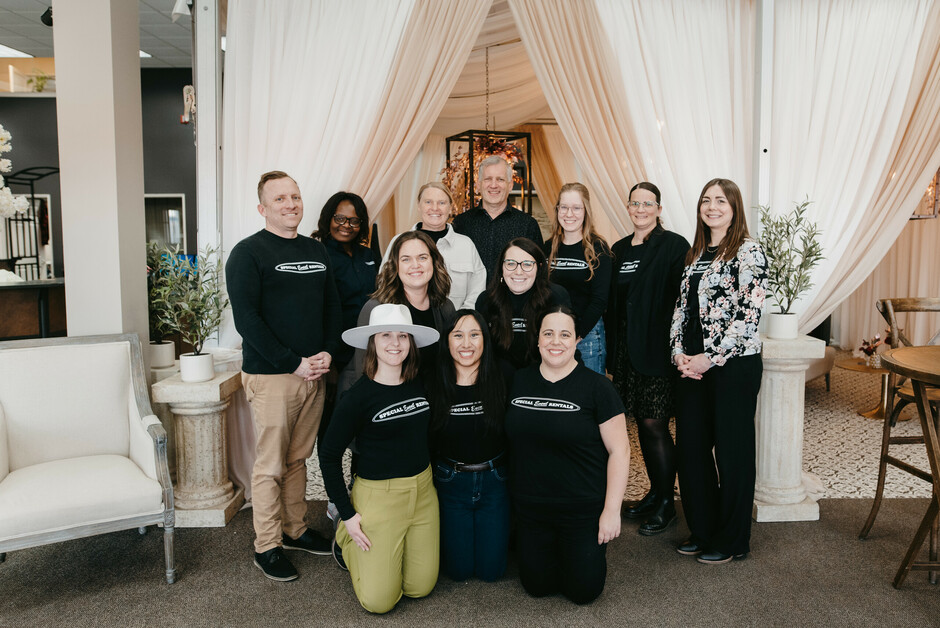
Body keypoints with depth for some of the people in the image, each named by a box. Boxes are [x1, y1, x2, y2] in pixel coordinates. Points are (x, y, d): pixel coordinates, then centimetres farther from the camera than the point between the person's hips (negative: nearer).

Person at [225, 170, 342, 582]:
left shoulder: (316, 251, 13)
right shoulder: (248, 253, -6)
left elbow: (332, 307, 17)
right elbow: (246, 319, -13)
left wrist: (327, 352, -1)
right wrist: (294, 363, -15)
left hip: (313, 374, 6)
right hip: (270, 377, -5)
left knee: (298, 458, 15)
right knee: (270, 466, 1)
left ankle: (295, 530, 30)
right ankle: (267, 547, 14)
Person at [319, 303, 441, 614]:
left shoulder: (419, 385, 0)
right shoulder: (358, 396, -16)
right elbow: (329, 457, -10)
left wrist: (428, 480, 11)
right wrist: (347, 515, -9)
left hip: (423, 492, 5)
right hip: (378, 495, -5)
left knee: (420, 587, 10)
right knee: (379, 600, 1)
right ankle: (346, 538, 25)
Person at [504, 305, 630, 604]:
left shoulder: (596, 386, -11)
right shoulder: (519, 381, 1)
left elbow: (619, 449, -10)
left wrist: (611, 510, -12)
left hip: (583, 509, -3)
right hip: (530, 508, 4)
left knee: (583, 590, 4)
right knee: (537, 586, 10)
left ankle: (591, 549, 34)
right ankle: (554, 549, 38)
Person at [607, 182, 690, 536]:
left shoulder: (674, 246, -6)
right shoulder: (620, 250, 13)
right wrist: (612, 349, 11)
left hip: (658, 348, -6)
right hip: (627, 349, 6)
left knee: (655, 424, -3)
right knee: (642, 423, 13)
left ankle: (666, 504, 13)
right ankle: (654, 494, 28)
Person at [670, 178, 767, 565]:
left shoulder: (748, 252, -7)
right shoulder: (696, 253, 14)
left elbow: (748, 316, -14)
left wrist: (710, 358, -15)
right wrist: (679, 354, 0)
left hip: (733, 365, -7)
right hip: (691, 367, 7)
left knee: (732, 451, 4)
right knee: (691, 446, 10)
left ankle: (732, 541, 20)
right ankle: (702, 531, 27)